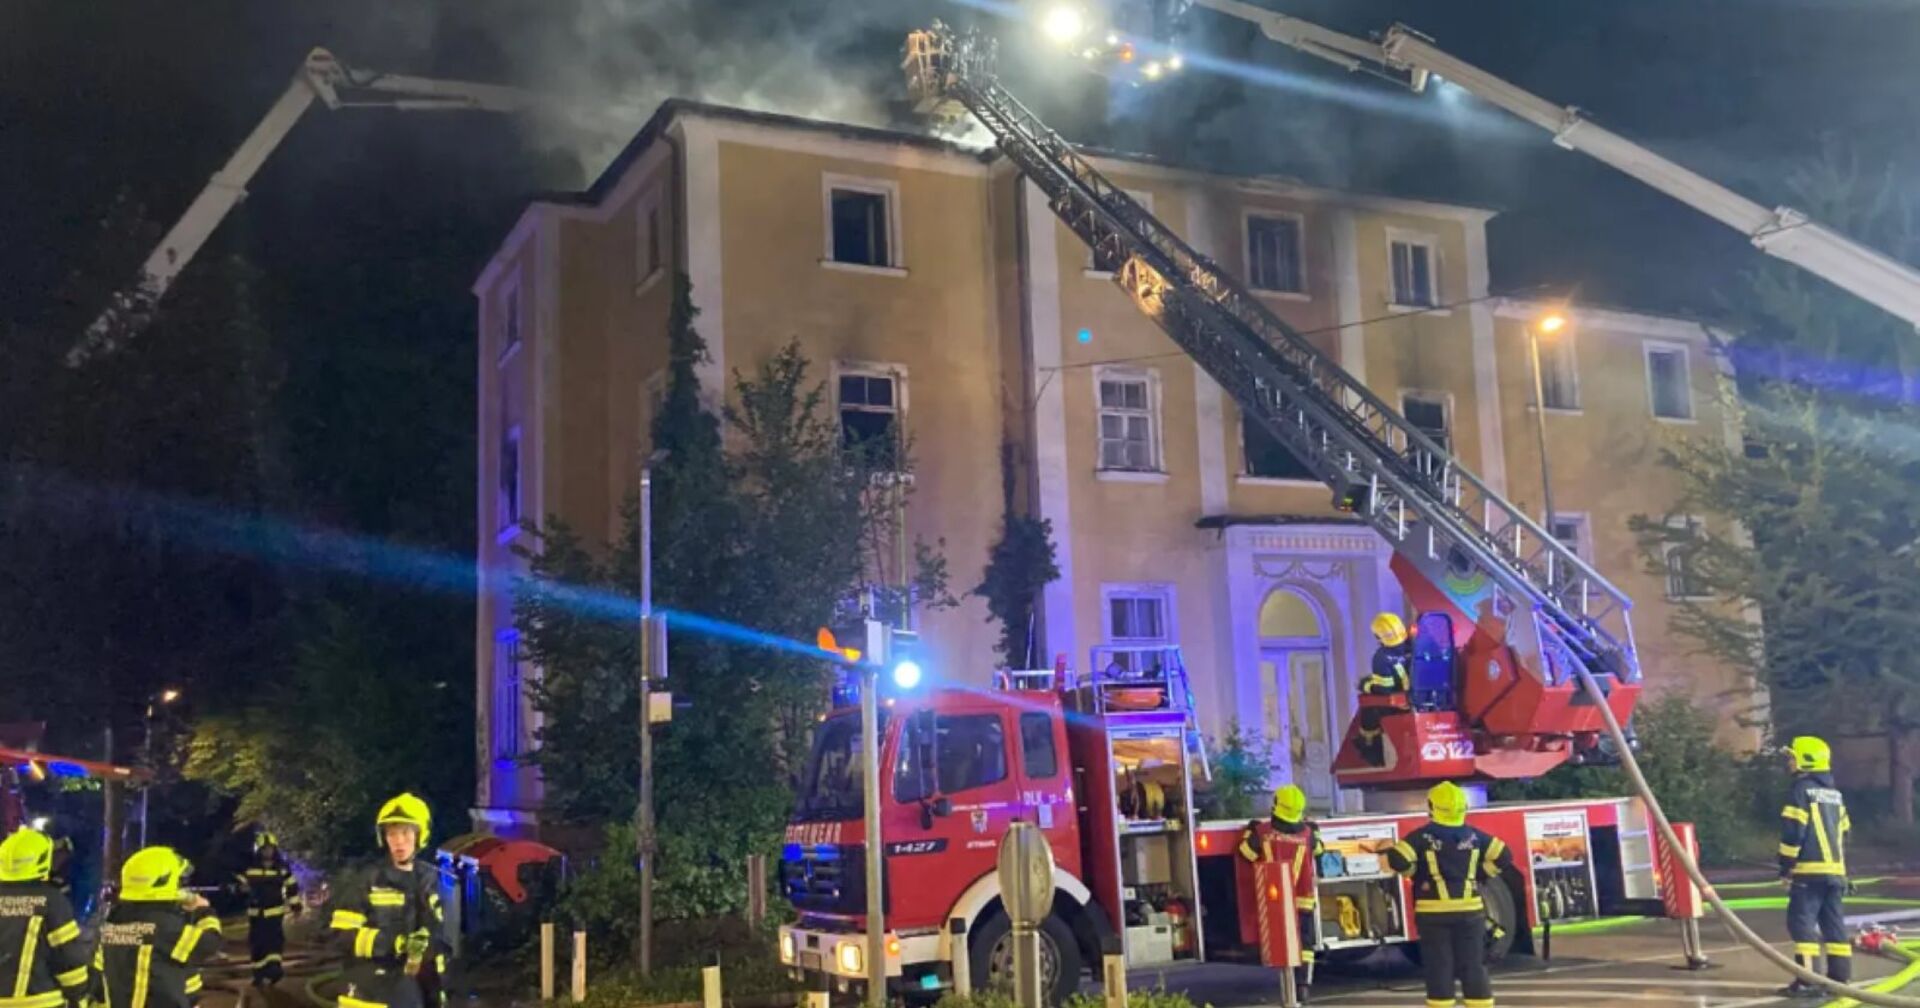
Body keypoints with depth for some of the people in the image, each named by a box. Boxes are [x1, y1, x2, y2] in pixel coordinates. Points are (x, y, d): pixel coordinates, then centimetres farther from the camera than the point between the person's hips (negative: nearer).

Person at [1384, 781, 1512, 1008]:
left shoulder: (1422, 837, -9)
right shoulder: (1474, 835, 2)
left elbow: (1397, 860, -17)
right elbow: (1503, 856, 3)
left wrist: (1415, 873, 2)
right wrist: (1479, 874, 11)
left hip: (1433, 913, -3)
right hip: (1469, 911, 3)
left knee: (1439, 970, 3)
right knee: (1474, 968, 9)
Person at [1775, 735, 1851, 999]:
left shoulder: (1801, 789, -9)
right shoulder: (1835, 794, 18)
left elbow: (1793, 832, -14)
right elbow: (1843, 834, 21)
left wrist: (1785, 866, -8)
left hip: (1809, 869, -8)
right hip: (1836, 869, 8)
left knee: (1801, 922, -8)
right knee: (1834, 924, 12)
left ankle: (1807, 981, -13)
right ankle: (1840, 978, 13)